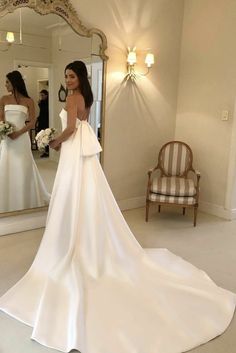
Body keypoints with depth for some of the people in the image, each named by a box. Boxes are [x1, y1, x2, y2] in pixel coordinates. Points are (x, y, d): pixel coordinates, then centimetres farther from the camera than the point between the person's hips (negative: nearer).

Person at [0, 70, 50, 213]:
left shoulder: (28, 101, 1)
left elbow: (32, 122, -3)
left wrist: (18, 133, -15)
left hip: (21, 137, -2)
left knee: (23, 169, 3)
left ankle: (25, 200, 18)